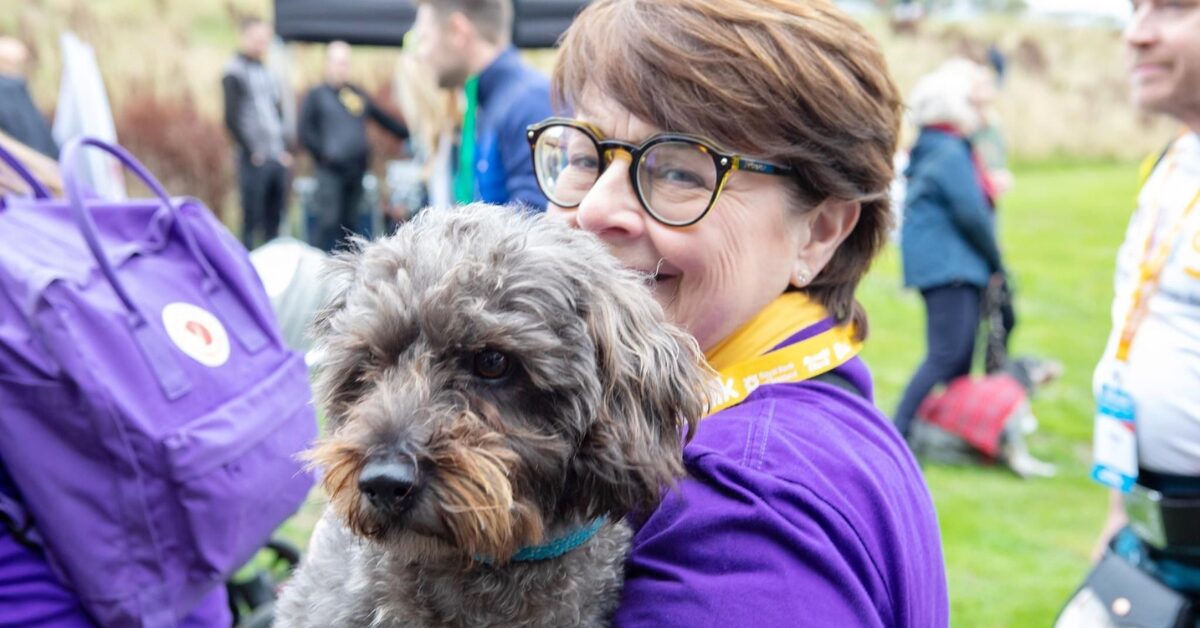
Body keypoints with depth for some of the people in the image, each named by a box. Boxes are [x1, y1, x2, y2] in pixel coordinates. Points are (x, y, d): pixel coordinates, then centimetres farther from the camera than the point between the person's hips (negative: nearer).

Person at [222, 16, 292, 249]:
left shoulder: (269, 75, 18)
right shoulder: (235, 73, -4)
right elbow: (231, 118, -10)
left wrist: (285, 149, 11)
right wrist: (251, 151, -13)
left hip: (278, 159, 7)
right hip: (254, 160, -7)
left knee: (274, 221, 9)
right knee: (252, 219, -4)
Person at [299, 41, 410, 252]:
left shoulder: (359, 94, 16)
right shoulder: (316, 95, 2)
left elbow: (384, 119, 21)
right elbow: (304, 131, -5)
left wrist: (410, 135, 18)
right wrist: (323, 152, -13)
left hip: (357, 169, 5)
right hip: (330, 169, -5)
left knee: (350, 222, 9)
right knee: (329, 220, -12)